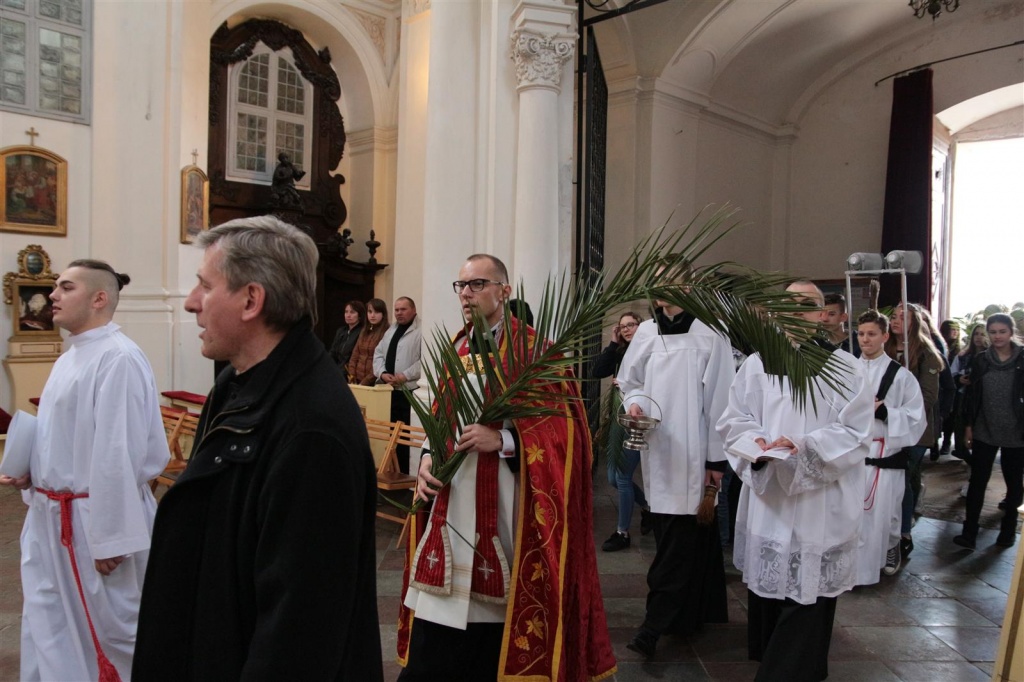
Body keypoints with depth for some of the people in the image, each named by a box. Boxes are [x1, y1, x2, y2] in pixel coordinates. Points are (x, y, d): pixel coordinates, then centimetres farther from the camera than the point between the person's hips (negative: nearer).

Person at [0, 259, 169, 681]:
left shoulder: (118, 359, -22)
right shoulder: (70, 358, 11)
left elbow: (119, 455, -24)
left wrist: (111, 537, -22)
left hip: (96, 519, -9)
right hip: (52, 518, 10)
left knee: (111, 629, 8)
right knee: (49, 628, 21)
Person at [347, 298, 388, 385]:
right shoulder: (364, 332, 14)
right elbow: (354, 356, 13)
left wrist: (365, 382, -15)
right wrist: (352, 378, 1)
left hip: (375, 383, -6)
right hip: (357, 381, 6)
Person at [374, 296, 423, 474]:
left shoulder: (421, 331, -6)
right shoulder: (391, 330, 20)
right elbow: (378, 353, 16)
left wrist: (405, 375, -18)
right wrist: (382, 373, -2)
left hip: (409, 392, -8)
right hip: (387, 390, 8)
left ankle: (404, 472, 3)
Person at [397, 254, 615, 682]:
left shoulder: (532, 350, -5)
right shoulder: (455, 348, 13)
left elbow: (565, 426, -9)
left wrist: (503, 439, -21)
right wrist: (427, 458, 2)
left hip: (504, 511, -5)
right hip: (450, 507, 5)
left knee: (492, 644, 5)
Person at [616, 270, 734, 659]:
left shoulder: (710, 335, -9)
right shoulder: (647, 332, 5)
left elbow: (720, 400, -8)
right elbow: (629, 380, 16)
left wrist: (716, 459, -7)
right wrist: (634, 402, -7)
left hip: (692, 455, -5)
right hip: (658, 452, 5)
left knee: (679, 544, -3)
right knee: (672, 539, 13)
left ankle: (654, 627, 1)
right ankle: (687, 613, 29)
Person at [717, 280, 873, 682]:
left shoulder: (844, 368, 2)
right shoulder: (757, 364, 6)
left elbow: (855, 432, -4)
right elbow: (734, 420, 3)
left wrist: (804, 447, -19)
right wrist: (756, 441, -18)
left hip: (820, 504, -1)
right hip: (767, 498, 2)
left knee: (808, 589, 0)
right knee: (767, 583, 11)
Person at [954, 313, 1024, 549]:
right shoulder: (980, 360, 2)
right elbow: (972, 395, 6)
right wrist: (968, 426, 4)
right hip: (984, 431, 2)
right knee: (977, 481, 1)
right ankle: (969, 533, 5)